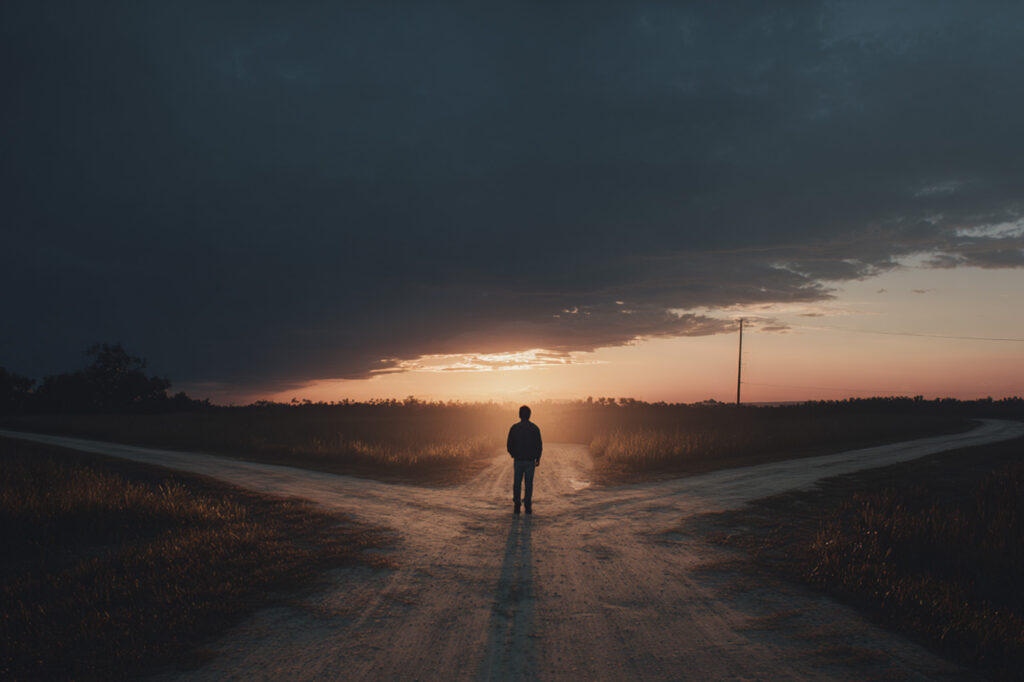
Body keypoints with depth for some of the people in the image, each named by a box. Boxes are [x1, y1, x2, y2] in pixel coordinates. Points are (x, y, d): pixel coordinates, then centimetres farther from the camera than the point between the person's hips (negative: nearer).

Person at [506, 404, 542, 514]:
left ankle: (516, 507, 8)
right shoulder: (535, 428, -3)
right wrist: (537, 458, 12)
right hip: (530, 461, 0)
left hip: (518, 460, 0)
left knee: (517, 483, 9)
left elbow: (509, 446, 0)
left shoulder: (514, 428, -4)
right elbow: (539, 446, -1)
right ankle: (528, 507, 4)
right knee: (529, 483, 6)